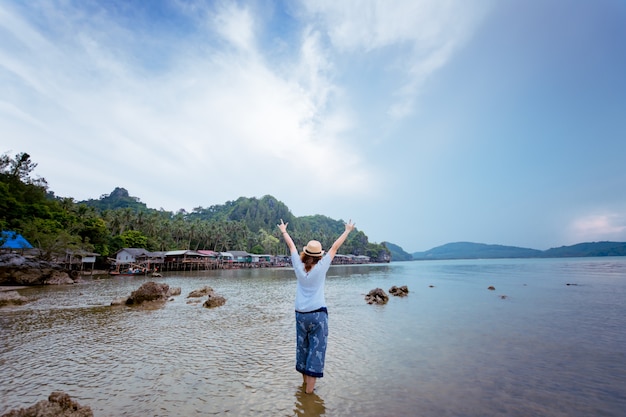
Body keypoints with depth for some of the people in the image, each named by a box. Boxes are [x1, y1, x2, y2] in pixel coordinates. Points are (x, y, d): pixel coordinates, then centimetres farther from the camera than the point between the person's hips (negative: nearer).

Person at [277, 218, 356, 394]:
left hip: (301, 314, 4)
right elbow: (335, 247, -4)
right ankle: (310, 386, 9)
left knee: (302, 346, 19)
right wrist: (347, 231, 5)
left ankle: (305, 379, 36)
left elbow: (291, 246, 8)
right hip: (318, 313, -4)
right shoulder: (321, 267, -11)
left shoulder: (299, 267, -5)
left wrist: (284, 231, 21)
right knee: (317, 349, 5)